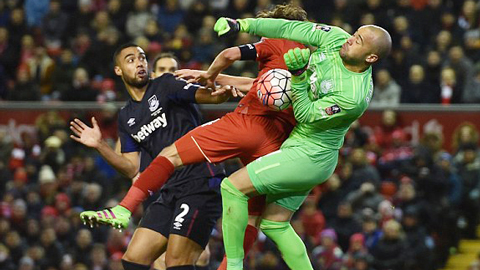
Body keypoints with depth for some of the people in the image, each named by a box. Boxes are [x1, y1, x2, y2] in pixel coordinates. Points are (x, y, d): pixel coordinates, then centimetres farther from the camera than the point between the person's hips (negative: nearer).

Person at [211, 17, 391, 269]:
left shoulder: (354, 97, -28)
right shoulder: (336, 38, -8)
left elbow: (305, 115, -19)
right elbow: (291, 29, 1)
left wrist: (298, 75, -29)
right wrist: (243, 25, -1)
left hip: (310, 156, -9)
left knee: (233, 186, -13)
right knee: (274, 225, 11)